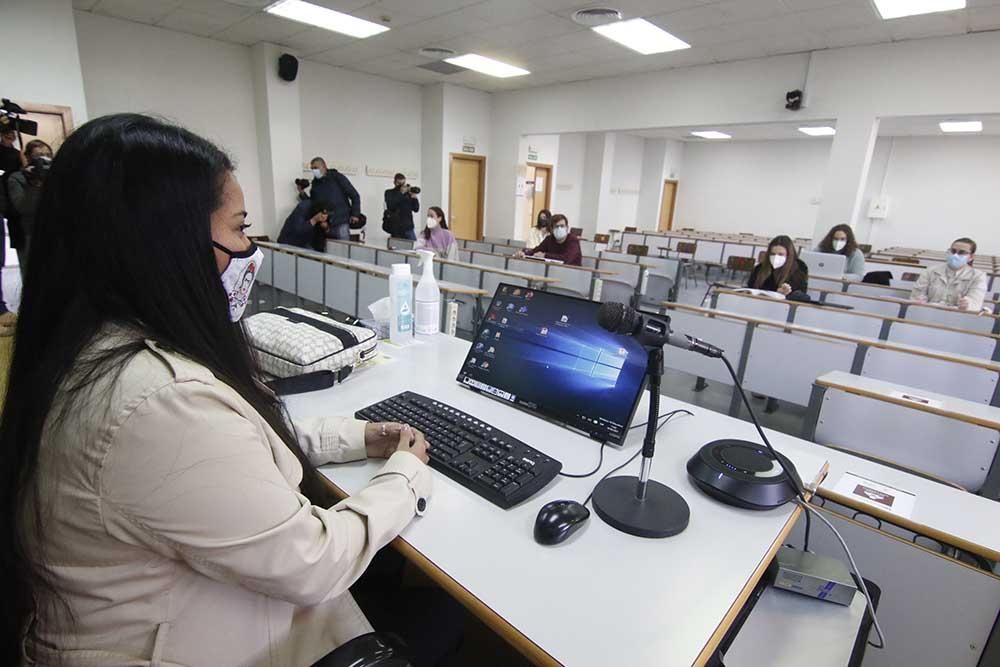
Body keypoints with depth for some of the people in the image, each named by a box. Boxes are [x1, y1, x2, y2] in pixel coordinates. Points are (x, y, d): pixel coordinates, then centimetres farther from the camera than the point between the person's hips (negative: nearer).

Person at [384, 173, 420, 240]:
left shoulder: (408, 193, 10)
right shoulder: (389, 193, 5)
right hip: (396, 228, -2)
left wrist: (414, 197, -10)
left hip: (408, 227, 2)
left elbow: (416, 209, 6)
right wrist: (401, 193, -14)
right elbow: (390, 206, -14)